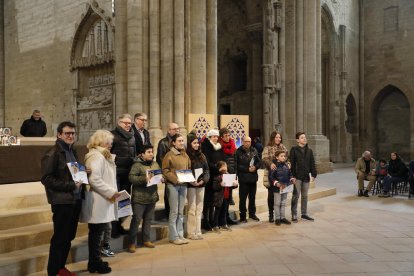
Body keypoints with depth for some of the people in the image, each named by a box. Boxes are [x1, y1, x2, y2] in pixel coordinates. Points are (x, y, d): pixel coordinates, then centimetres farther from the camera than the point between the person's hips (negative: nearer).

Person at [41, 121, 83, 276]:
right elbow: (46, 179, -16)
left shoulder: (72, 151, 14)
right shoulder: (52, 154, -11)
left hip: (75, 199, 8)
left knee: (69, 237, 15)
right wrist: (70, 185, -19)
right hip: (62, 201, -8)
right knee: (59, 238, 2)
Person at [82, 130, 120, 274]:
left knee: (97, 233, 16)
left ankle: (95, 261, 26)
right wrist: (111, 192, -22)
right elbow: (94, 180, -25)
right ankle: (95, 263, 11)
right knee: (96, 233, 0)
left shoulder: (102, 156, 19)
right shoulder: (96, 156, -15)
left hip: (101, 202, 10)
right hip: (98, 203, -10)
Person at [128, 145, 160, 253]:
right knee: (136, 220, -3)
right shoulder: (137, 165, -9)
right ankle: (132, 243, 8)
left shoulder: (155, 164, 11)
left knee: (148, 219, 14)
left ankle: (146, 240, 27)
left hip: (152, 197, 6)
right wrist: (144, 179, -27)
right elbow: (131, 178, -19)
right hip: (139, 198, -6)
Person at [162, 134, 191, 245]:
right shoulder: (169, 155, -6)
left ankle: (180, 235, 18)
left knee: (181, 212, 10)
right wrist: (176, 179, -19)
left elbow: (189, 168, 18)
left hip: (183, 185, 6)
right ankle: (173, 237, 8)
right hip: (173, 185, -6)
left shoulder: (185, 155, 12)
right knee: (174, 212, -2)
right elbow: (165, 171, -9)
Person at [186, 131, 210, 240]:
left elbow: (207, 169, 10)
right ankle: (191, 233, 8)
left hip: (201, 185, 6)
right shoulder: (186, 156, -6)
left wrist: (203, 180, -7)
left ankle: (198, 232, 17)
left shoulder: (201, 155, 11)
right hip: (191, 185, -5)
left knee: (199, 209, 9)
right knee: (192, 209, -1)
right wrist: (191, 181, -19)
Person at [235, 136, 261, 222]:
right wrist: (247, 169, -16)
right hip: (243, 178, -5)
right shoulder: (238, 152, -9)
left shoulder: (254, 151, 6)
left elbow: (259, 162, 9)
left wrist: (255, 167, -12)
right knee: (242, 198, 0)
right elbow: (237, 165, -13)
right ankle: (242, 215, 12)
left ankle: (252, 213, 29)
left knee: (252, 197, 15)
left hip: (253, 177, 5)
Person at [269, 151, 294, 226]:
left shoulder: (286, 165, 5)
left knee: (283, 203, 15)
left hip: (285, 188, 6)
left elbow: (289, 174, 17)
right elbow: (271, 177, -15)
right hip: (277, 188, -6)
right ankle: (277, 218, 16)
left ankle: (282, 217, 25)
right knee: (277, 203, 6)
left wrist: (291, 179, -1)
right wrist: (276, 183, -24)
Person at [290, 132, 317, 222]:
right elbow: (292, 163, -9)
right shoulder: (294, 150, -6)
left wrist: (313, 174, 2)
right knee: (296, 196, 0)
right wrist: (293, 175, -14)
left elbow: (312, 163, 9)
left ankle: (304, 213, 24)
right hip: (297, 177, -5)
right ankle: (294, 215, 7)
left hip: (306, 177, 5)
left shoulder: (309, 150, 9)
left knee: (305, 196, 13)